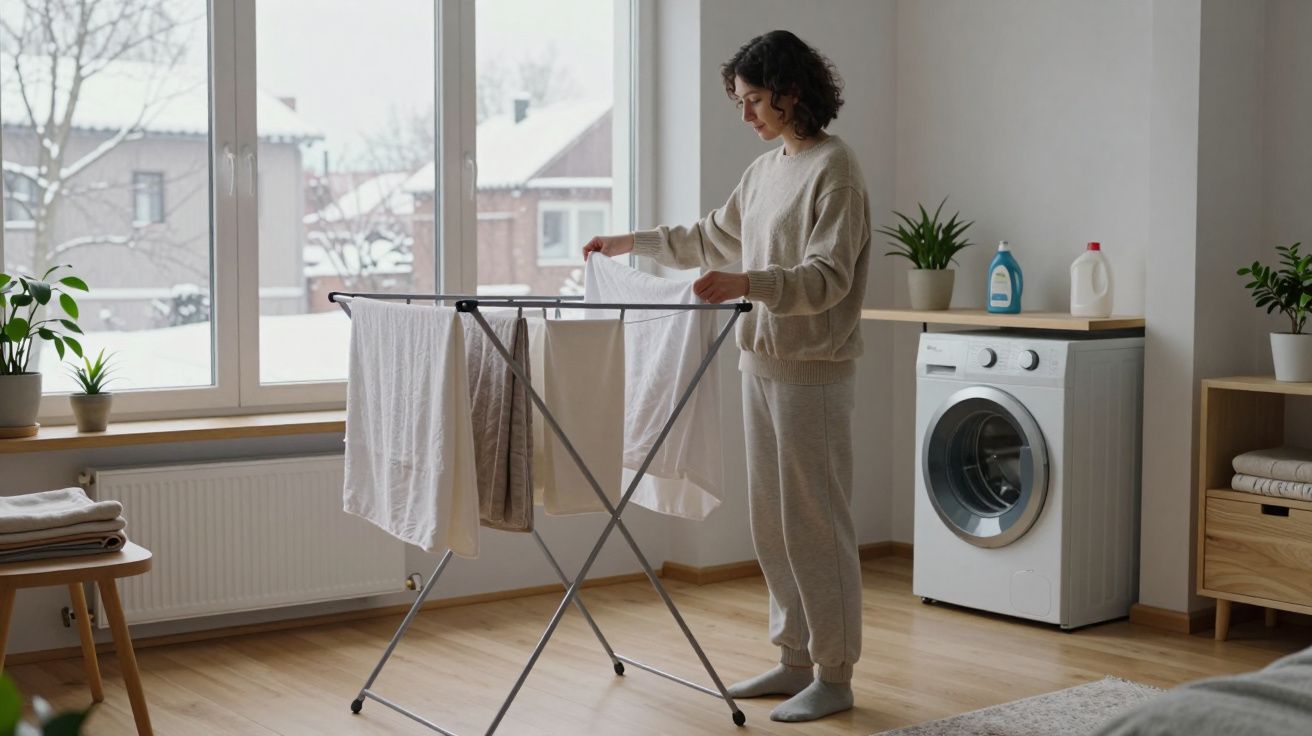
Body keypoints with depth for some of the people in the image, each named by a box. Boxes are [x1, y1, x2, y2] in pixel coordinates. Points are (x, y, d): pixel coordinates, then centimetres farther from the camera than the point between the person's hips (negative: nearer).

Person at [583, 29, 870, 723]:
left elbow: (827, 278, -19)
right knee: (771, 522, 12)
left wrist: (749, 284, -33)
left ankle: (834, 676, 6)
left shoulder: (834, 168, -11)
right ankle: (794, 659, 23)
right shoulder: (763, 171, 14)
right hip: (761, 361, 9)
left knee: (814, 522, -4)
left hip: (812, 370, -8)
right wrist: (631, 243, 25)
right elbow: (711, 238, 28)